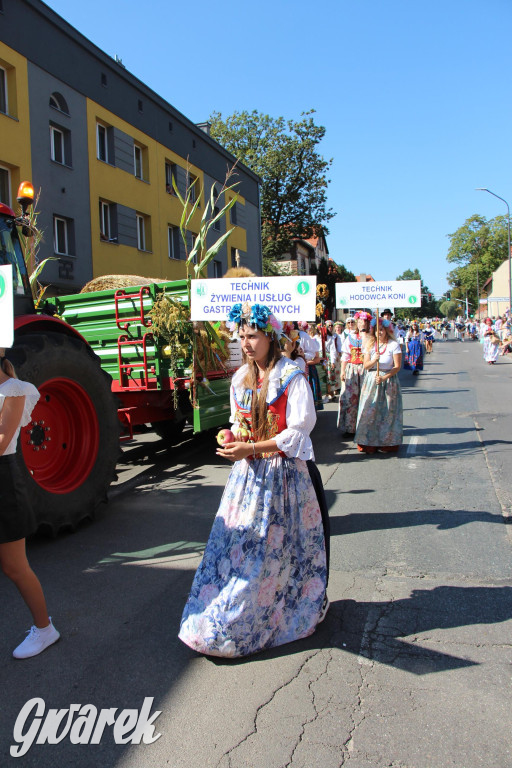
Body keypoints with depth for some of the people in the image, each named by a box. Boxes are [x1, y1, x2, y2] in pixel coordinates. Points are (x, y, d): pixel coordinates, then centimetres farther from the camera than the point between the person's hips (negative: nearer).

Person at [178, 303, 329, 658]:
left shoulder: (292, 377, -11)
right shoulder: (241, 378, 9)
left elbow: (298, 431, -15)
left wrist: (252, 448, -20)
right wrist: (232, 440, -4)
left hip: (283, 472, -6)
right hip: (248, 470, 6)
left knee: (270, 548, 2)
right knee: (235, 541, 7)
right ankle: (217, 619, 20)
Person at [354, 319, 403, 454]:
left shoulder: (394, 345, -3)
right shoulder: (370, 344, 7)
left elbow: (397, 367, -6)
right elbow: (366, 365, 1)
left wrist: (384, 377, -18)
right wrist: (374, 360, -19)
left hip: (388, 380, -2)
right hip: (371, 381, 3)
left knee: (388, 411, -1)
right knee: (370, 411, -2)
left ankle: (387, 442, 8)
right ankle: (369, 442, 4)